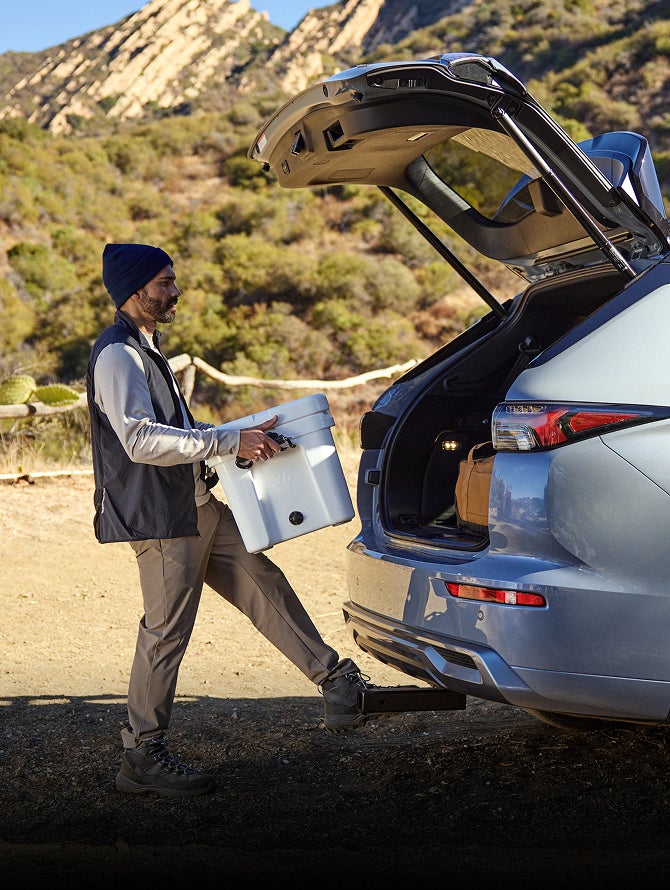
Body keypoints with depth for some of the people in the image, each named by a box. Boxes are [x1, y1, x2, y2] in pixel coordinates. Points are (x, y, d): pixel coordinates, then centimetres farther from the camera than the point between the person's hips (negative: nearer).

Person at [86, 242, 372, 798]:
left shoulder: (146, 350, 18)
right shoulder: (116, 356, -15)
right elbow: (141, 440, -26)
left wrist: (242, 436, 14)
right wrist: (230, 442, -26)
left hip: (196, 506, 10)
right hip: (158, 517, -10)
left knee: (265, 585, 9)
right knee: (166, 632, -4)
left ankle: (337, 684, 14)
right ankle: (143, 757, 6)